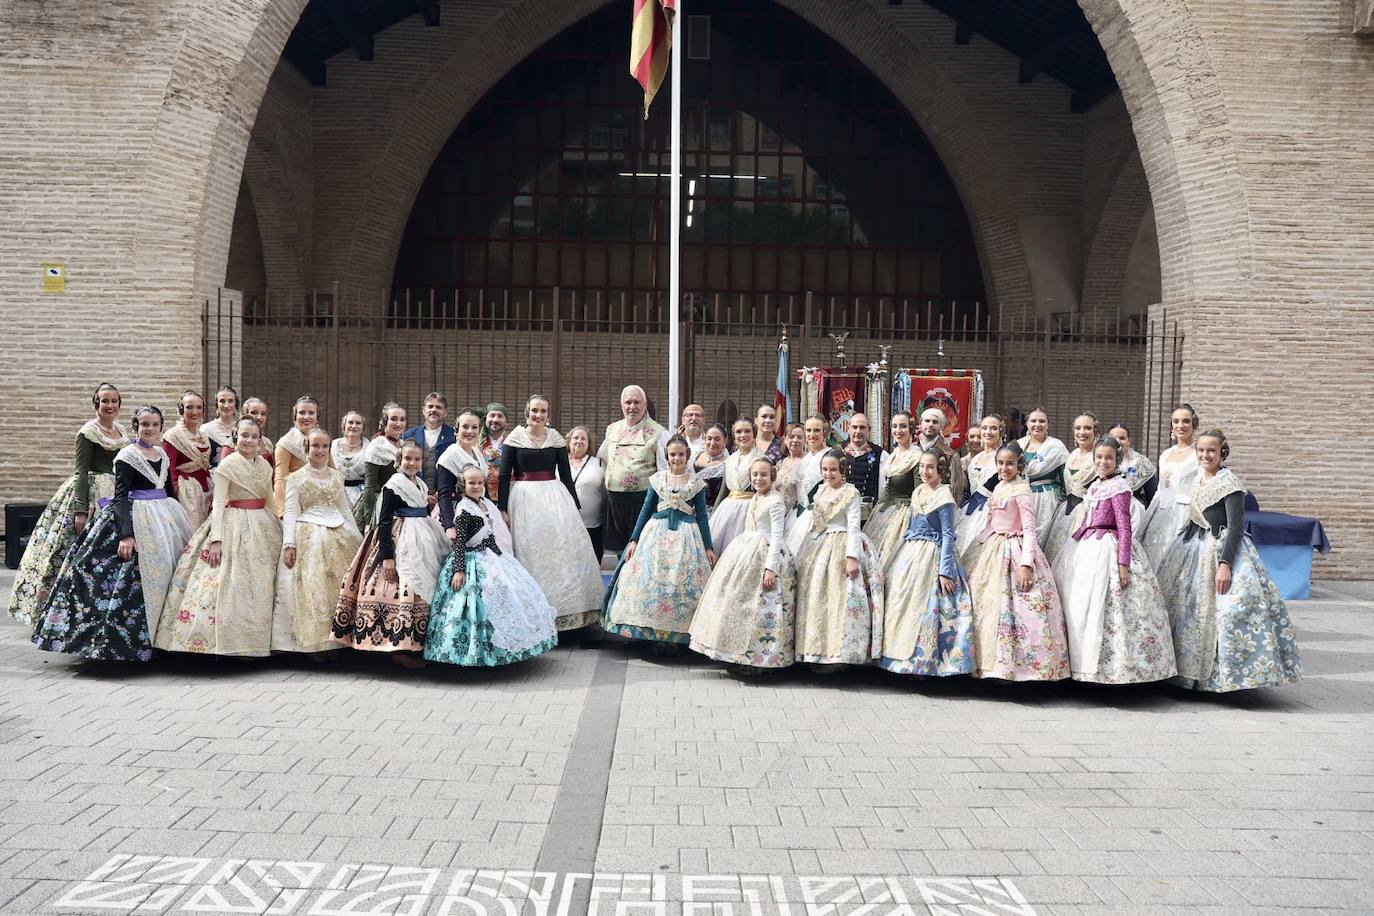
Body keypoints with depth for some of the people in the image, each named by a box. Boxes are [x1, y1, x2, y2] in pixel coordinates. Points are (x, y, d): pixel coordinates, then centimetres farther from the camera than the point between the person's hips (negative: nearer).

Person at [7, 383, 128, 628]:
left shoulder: (121, 432, 13)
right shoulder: (88, 431, -8)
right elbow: (81, 471, -12)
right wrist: (80, 510, -17)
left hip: (118, 495, 7)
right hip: (92, 494, -7)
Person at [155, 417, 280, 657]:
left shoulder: (265, 465, 8)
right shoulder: (226, 465, -8)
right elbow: (218, 503, -12)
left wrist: (278, 528, 13)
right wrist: (216, 539, -19)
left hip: (263, 527, 5)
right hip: (234, 526, -5)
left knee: (260, 586, 6)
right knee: (229, 583, -8)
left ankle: (255, 641, 14)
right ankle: (227, 642, -3)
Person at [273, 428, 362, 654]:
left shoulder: (337, 475, 13)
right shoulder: (295, 478, 1)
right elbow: (290, 513, -4)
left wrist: (358, 539, 15)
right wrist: (288, 544, -13)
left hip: (338, 536, 4)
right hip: (308, 537, -4)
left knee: (339, 587, 3)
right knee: (310, 589, -7)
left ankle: (335, 639, 9)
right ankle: (312, 643, -2)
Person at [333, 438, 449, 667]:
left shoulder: (421, 485, 13)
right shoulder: (393, 485, -10)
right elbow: (384, 522, -14)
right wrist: (387, 556, -20)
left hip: (422, 541, 9)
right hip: (400, 543, -8)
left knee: (423, 588, 9)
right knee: (402, 589, -12)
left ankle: (416, 645, 17)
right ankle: (400, 649, -5)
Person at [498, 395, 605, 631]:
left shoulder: (556, 439, 6)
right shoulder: (514, 439, 0)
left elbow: (566, 474, 10)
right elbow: (504, 476, 0)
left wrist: (575, 506, 9)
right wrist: (502, 508, -5)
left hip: (554, 497, 2)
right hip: (524, 500, -2)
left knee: (563, 547, -1)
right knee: (528, 552, 1)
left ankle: (566, 604, 9)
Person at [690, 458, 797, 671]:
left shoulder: (775, 501, -13)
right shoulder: (753, 499, 13)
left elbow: (777, 536, -17)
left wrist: (770, 567, -22)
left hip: (764, 554, -9)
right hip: (744, 550, 9)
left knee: (759, 605, -4)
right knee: (735, 599, 11)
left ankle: (756, 656, 4)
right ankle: (736, 652, 20)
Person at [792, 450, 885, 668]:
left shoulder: (851, 493, -8)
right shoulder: (821, 491, 12)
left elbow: (853, 526, -13)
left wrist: (851, 557, -21)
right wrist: (804, 552, 17)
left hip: (842, 547, -7)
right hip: (819, 547, 7)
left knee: (841, 598, -8)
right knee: (816, 598, 7)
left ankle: (840, 653, -3)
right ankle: (817, 650, 14)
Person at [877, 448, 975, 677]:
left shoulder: (944, 497, -10)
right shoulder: (917, 493, 11)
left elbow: (948, 535, -13)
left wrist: (945, 571, -16)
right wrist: (904, 553, 20)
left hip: (932, 557, -7)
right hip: (909, 555, 7)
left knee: (924, 607, -4)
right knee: (901, 603, 7)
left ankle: (923, 660, 7)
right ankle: (905, 657, 16)